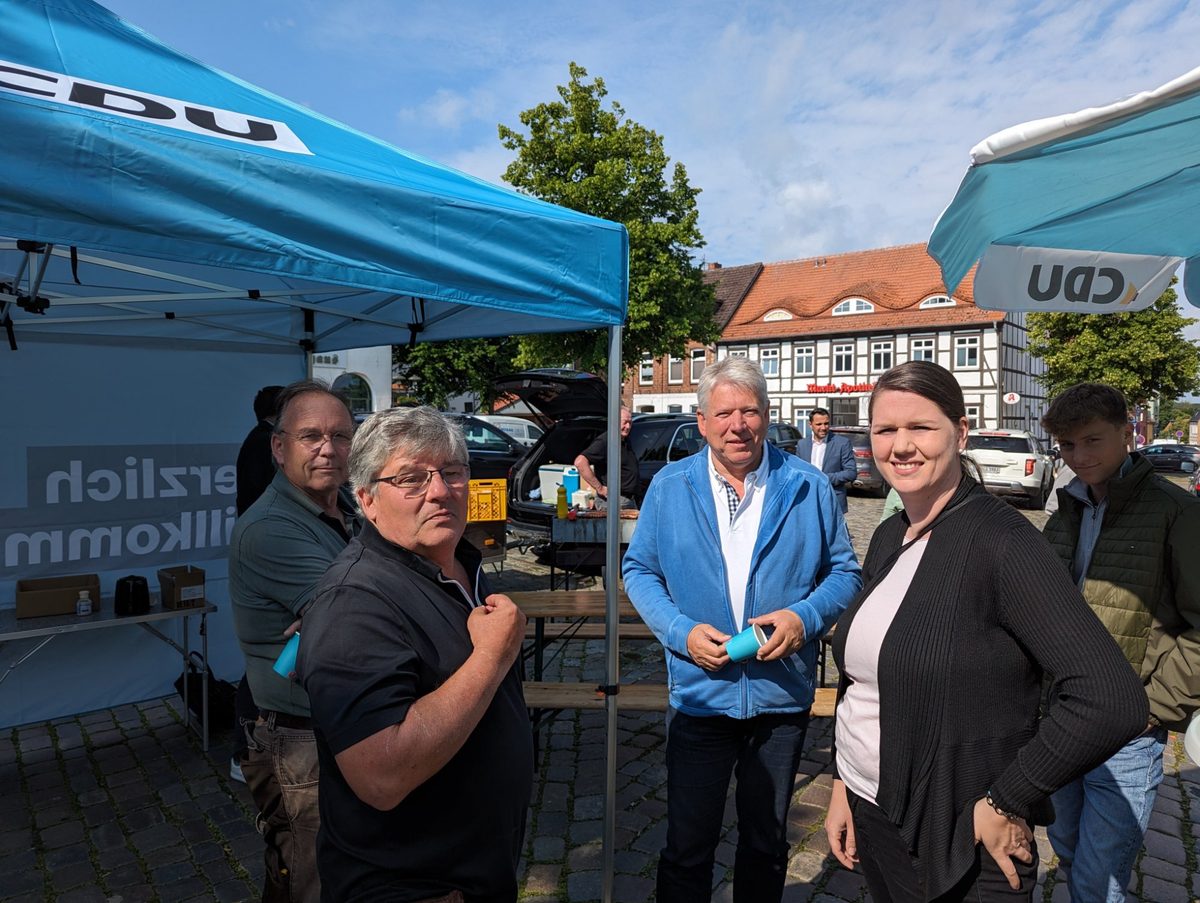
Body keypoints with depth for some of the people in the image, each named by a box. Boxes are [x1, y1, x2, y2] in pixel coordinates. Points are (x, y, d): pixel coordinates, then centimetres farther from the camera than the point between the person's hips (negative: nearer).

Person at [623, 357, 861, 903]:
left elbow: (844, 572, 2)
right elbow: (639, 569, 2)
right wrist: (681, 631, -13)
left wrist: (804, 617, -17)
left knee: (766, 842, 22)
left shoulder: (809, 488, -4)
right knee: (688, 844, 13)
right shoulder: (669, 487, -4)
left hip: (782, 698, 1)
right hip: (699, 694, 0)